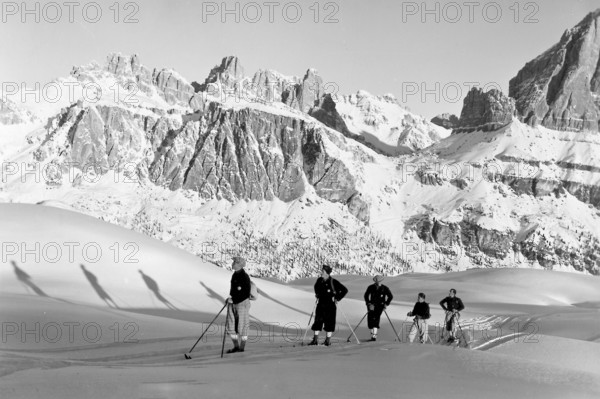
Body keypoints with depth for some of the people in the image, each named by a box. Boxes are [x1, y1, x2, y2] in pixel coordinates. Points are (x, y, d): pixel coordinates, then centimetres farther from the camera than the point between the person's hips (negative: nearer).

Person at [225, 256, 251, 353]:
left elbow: (246, 294, -19)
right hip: (233, 303, 9)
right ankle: (236, 346, 21)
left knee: (242, 326, 2)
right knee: (231, 325, 10)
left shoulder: (244, 276, -18)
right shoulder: (235, 275, 9)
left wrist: (233, 300, -20)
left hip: (242, 303, -9)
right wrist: (230, 299, 11)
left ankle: (242, 347, 14)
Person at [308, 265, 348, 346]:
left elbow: (345, 290, -9)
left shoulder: (333, 282, -13)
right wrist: (317, 295, 18)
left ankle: (328, 340, 8)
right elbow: (316, 287, 29)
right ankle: (315, 340, 6)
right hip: (320, 304, 5)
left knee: (329, 322, -1)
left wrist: (337, 299, -8)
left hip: (330, 305, -5)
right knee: (317, 321, 2)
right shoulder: (319, 280, 3)